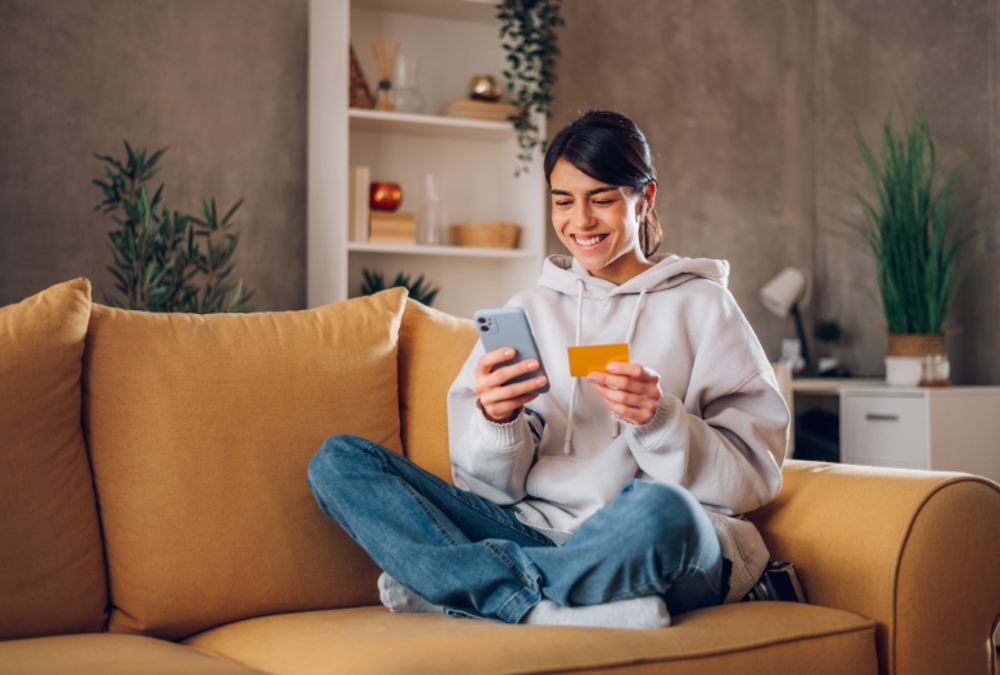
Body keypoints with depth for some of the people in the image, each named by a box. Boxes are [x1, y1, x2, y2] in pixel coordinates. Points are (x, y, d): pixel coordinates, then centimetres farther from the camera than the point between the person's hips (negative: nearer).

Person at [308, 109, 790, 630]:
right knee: (339, 461, -11)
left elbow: (755, 475, 2)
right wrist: (496, 419, -12)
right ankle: (551, 607, -26)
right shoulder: (528, 310, 18)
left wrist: (658, 420, -15)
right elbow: (496, 484, 10)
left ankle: (450, 582, -18)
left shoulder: (702, 306, 11)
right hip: (536, 530, 4)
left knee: (660, 510, -41)